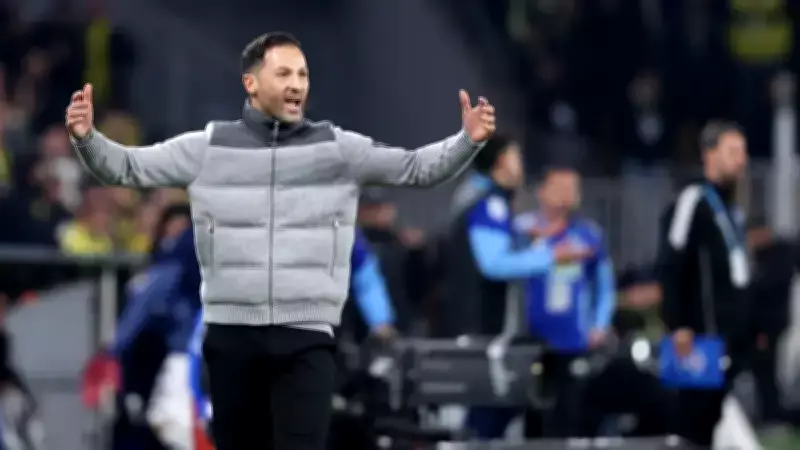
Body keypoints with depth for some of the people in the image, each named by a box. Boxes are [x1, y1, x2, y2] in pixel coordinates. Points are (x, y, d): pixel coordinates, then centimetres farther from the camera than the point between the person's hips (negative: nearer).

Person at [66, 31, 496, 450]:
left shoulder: (338, 148, 5)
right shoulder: (208, 148, 5)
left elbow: (418, 167, 4)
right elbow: (127, 167, 8)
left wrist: (468, 141, -12)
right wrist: (86, 137, -10)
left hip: (306, 338, -1)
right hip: (231, 336, 1)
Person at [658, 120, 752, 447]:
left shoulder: (732, 207, 19)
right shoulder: (692, 202, -8)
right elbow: (671, 268, -15)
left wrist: (748, 327, 21)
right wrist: (678, 325, -20)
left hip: (733, 335, 9)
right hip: (704, 335, -9)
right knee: (698, 419, -9)